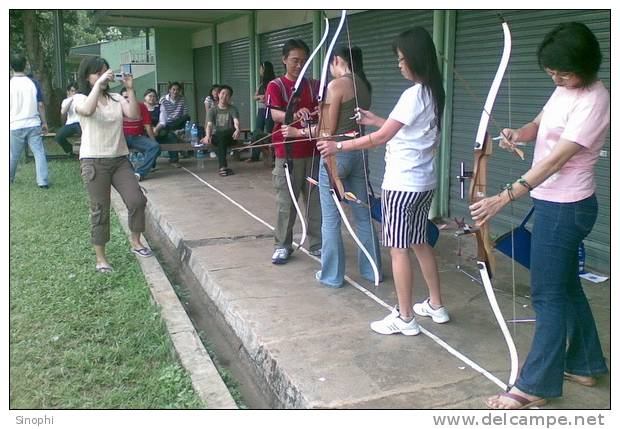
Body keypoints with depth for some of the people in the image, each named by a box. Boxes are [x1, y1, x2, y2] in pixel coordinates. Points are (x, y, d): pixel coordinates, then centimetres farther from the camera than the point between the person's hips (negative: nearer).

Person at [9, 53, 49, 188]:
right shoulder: (33, 83, -3)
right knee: (39, 153, 1)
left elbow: (6, 107, -1)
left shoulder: (9, 84, -5)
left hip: (15, 126, 0)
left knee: (13, 155, 15)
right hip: (34, 124, 0)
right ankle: (43, 181, -5)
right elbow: (40, 105, 0)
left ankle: (9, 178, 34)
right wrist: (44, 122, 8)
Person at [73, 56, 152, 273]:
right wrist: (99, 83, -23)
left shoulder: (116, 98, 10)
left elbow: (134, 115, -6)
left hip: (120, 159, 4)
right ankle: (100, 257, 13)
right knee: (100, 210, 1)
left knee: (137, 201, -5)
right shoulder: (80, 98, 0)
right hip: (94, 161, -4)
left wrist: (130, 89, -10)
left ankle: (136, 241, 18)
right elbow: (88, 110, -25)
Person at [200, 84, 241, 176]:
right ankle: (223, 167, -39)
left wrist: (238, 130, -41)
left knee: (221, 136, -34)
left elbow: (236, 122, -15)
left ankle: (222, 167, -36)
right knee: (220, 139, -35)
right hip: (216, 137, 1)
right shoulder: (212, 111, 8)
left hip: (229, 136, -1)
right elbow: (209, 125, -9)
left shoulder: (233, 109, 5)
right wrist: (207, 136, -33)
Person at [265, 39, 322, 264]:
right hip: (287, 155, -3)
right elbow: (275, 114, -17)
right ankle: (283, 245, 15)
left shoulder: (315, 86, 9)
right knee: (286, 202, 3)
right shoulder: (275, 86, -1)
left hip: (313, 152, 3)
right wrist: (295, 115, -36)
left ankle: (317, 244, 19)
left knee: (316, 200, 7)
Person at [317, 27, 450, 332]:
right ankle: (436, 306, 28)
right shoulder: (432, 93, 10)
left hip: (402, 184, -9)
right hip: (425, 182, 9)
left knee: (398, 248, 0)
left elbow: (381, 138, -18)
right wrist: (375, 120, 19)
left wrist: (339, 146, -11)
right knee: (419, 243, 18)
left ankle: (404, 318, 8)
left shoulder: (414, 94, -18)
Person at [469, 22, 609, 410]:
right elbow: (540, 124, 12)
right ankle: (585, 365, 35)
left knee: (549, 295, -2)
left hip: (565, 207, -9)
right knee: (566, 286, 19)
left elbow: (556, 160, -27)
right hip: (556, 203, 9)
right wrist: (518, 134, -13)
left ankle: (536, 386, 11)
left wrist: (504, 198, -31)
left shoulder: (593, 101, -21)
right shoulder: (566, 89, 6)